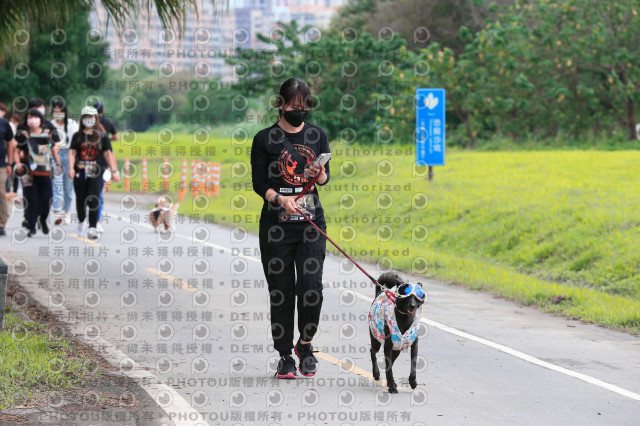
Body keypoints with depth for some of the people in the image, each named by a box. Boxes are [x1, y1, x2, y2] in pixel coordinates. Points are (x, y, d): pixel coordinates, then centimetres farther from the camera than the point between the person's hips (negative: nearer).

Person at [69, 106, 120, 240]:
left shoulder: (102, 136, 7)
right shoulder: (77, 136, 9)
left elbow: (107, 154, 6)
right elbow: (72, 153, 3)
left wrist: (114, 171, 1)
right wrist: (71, 168, -11)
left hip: (96, 173, -2)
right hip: (80, 172, 2)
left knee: (93, 200, -14)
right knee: (80, 200, 8)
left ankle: (92, 228, -15)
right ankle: (81, 221, 33)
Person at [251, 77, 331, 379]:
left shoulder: (317, 135, 9)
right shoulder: (265, 139, 1)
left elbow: (326, 178, 12)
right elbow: (259, 182, -1)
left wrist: (320, 174, -12)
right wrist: (279, 198, -19)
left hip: (311, 221, 1)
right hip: (275, 225, -1)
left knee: (311, 288, -10)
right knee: (281, 291, 0)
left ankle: (305, 343, 13)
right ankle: (285, 356, 11)